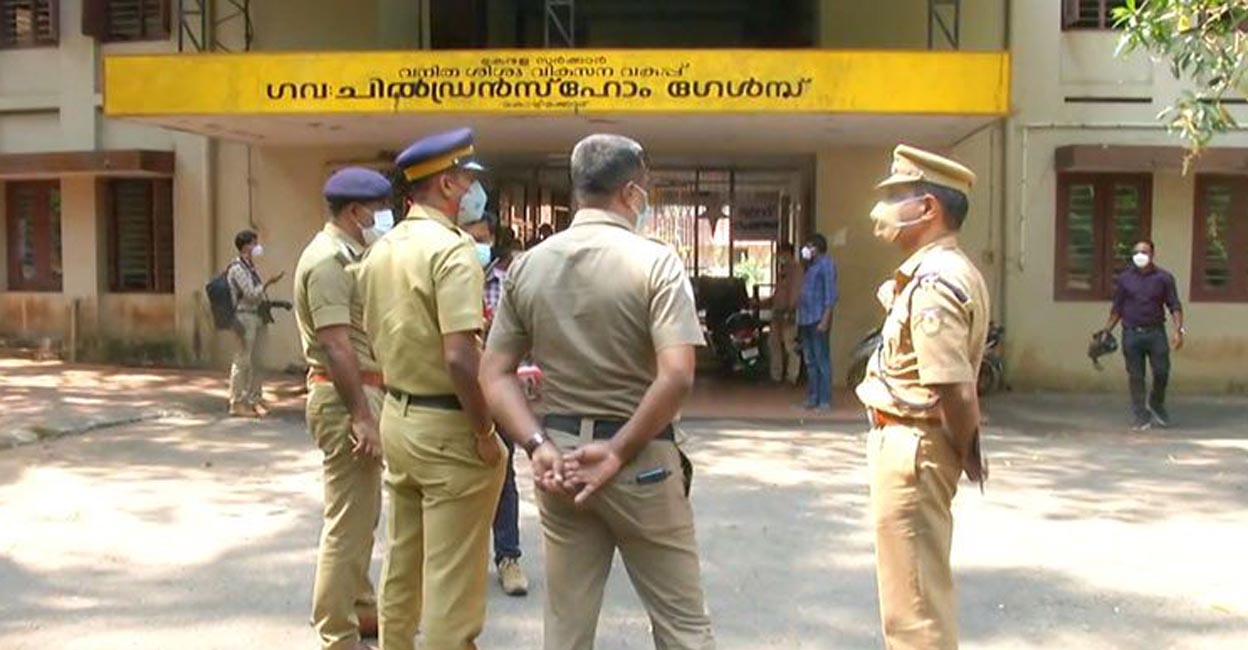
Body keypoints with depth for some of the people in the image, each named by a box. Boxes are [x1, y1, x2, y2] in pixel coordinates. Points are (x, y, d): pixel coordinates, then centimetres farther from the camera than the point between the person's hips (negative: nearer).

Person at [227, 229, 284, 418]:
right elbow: (250, 294, -18)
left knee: (256, 360, 11)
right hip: (245, 317, -9)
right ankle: (236, 403, -1)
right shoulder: (237, 268, -10)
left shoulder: (251, 267, 17)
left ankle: (255, 398, 18)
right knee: (242, 361, -6)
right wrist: (269, 282, -26)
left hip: (257, 316, 9)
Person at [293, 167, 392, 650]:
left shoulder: (346, 254, 16)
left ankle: (360, 608, 33)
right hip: (345, 398, -11)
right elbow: (336, 345, -23)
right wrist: (361, 415, -25)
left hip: (361, 392, 11)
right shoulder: (328, 259, -16)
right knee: (348, 521, -6)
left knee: (363, 513, 20)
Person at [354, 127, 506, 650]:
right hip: (448, 427, -9)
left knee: (402, 562, 21)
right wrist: (485, 431, -16)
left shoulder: (379, 250, 8)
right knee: (452, 580, 1)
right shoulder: (452, 249, -18)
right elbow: (459, 358, -25)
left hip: (396, 416, 9)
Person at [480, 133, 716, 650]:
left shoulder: (528, 266, 3)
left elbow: (495, 373, 1)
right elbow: (676, 377, -21)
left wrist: (538, 445, -6)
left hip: (558, 454, 5)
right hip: (640, 459, -4)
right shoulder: (655, 262, -11)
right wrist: (619, 451, -13)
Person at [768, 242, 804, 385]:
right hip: (778, 310, 10)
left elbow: (795, 291, -16)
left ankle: (792, 377, -4)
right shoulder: (782, 269, 19)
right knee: (774, 342, 12)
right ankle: (776, 375, 20)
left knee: (790, 344, -8)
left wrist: (790, 310, -21)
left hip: (789, 312, -10)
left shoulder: (796, 268, -9)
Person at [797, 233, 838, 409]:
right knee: (810, 361, 10)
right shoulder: (810, 266, 21)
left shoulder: (826, 263, -4)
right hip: (805, 319, 9)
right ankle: (812, 398, 15)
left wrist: (825, 320, -19)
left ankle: (825, 400, -5)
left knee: (822, 360, -6)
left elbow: (831, 294, -12)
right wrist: (799, 319, 14)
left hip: (818, 319, -8)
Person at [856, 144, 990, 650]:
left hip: (911, 447, -11)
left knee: (914, 605, 1)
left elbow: (957, 391, -27)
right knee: (923, 586, 25)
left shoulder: (933, 282, -22)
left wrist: (966, 454, -13)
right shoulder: (951, 271, 12)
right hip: (914, 443, 11)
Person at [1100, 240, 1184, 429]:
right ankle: (1141, 417, 10)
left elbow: (1174, 305, 1)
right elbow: (1117, 308, 11)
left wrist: (1178, 329, -11)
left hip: (1155, 332, 0)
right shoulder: (1124, 278, 6)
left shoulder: (1164, 277, 3)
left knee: (1162, 372, -4)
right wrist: (1107, 331, 5)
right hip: (1131, 333, 1)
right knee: (1136, 377, 2)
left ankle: (1156, 404, 24)